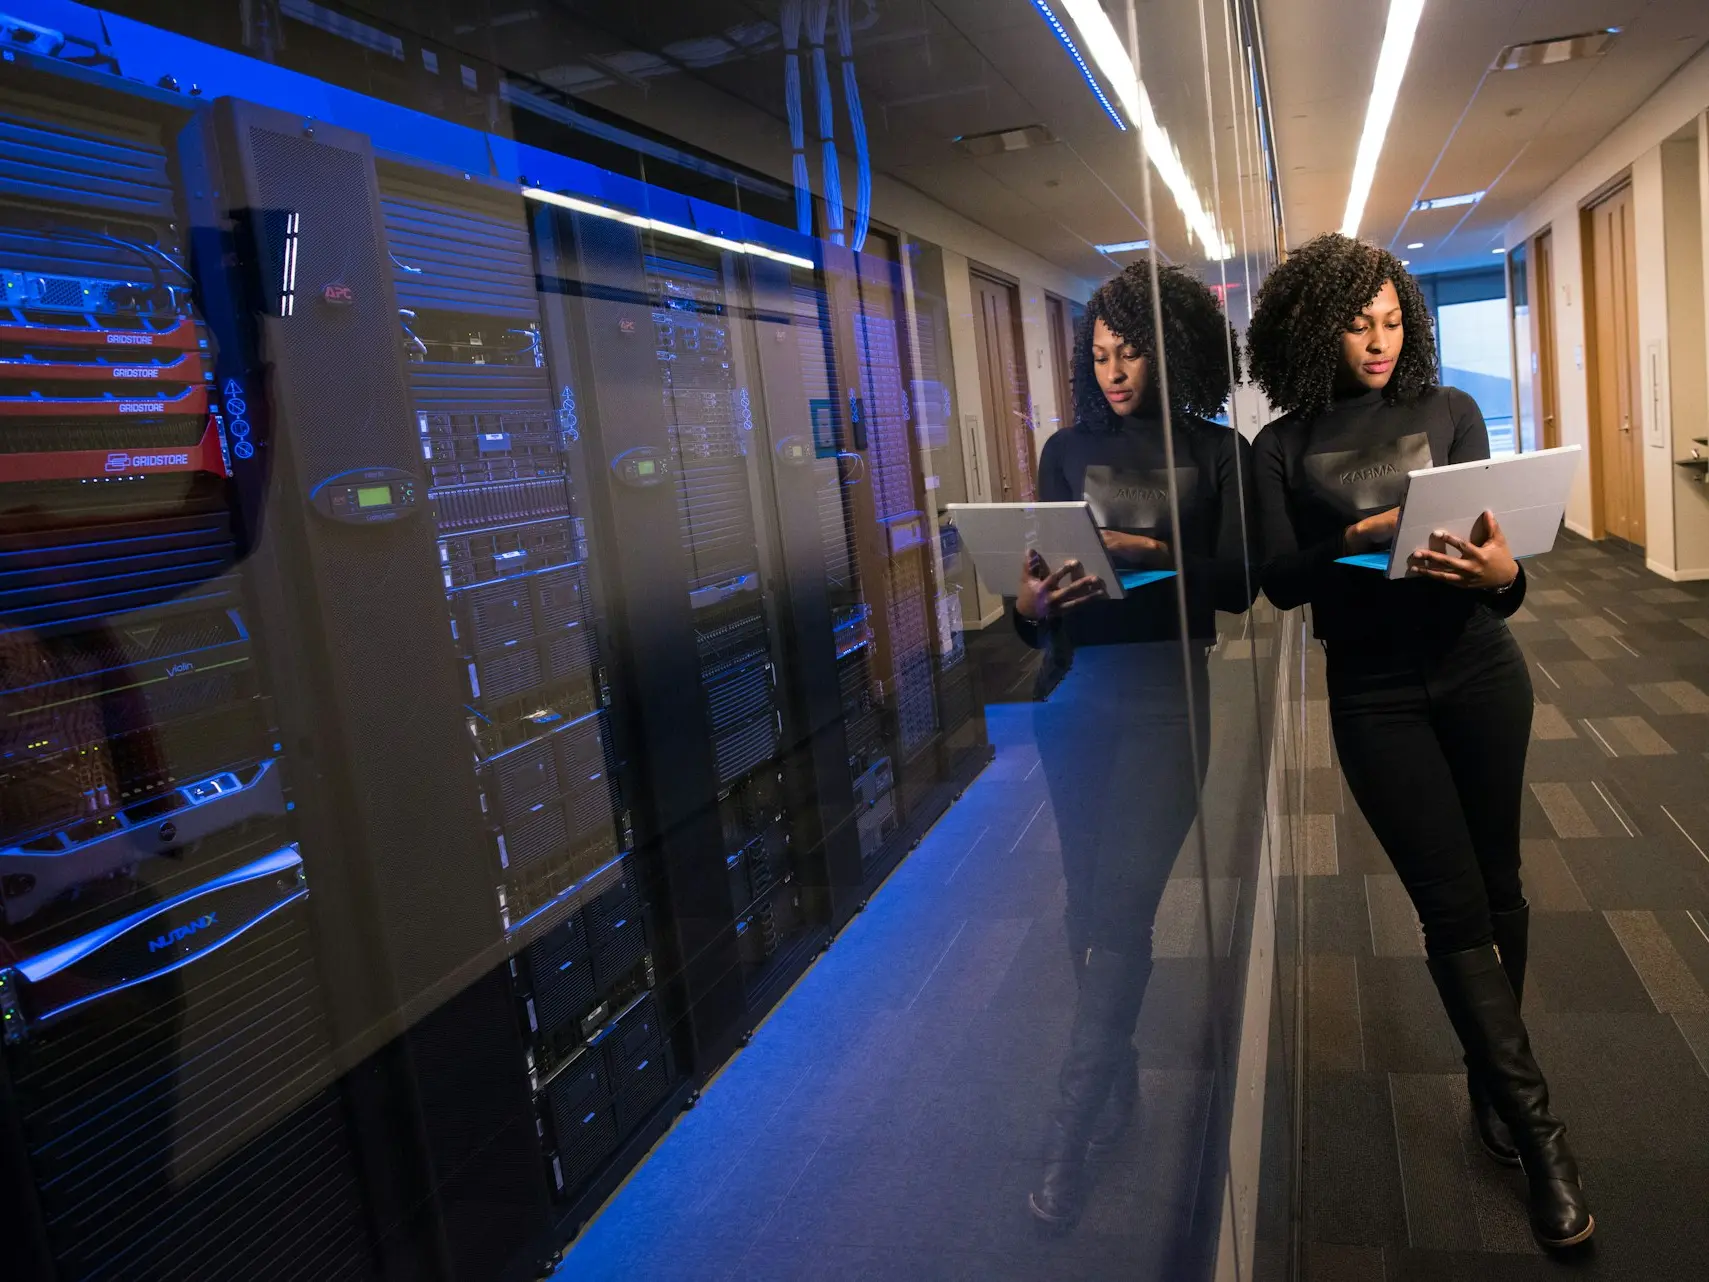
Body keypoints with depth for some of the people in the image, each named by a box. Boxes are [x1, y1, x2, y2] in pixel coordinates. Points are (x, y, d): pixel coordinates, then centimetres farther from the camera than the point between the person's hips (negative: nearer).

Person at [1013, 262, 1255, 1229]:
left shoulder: (1218, 451, 5)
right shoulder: (1070, 450, 11)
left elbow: (1240, 581, -3)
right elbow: (1040, 569, 6)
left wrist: (1149, 554, -19)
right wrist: (1031, 602, -17)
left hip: (1165, 690, -3)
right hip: (1076, 692, 3)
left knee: (1119, 906, -9)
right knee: (1093, 905, 9)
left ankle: (1073, 1132, 1)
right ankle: (1120, 1086, 27)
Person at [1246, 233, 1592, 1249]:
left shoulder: (1450, 411, 2)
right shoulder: (1285, 446, -1)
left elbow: (1499, 543, -2)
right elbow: (1280, 581, -7)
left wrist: (1502, 573, -24)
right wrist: (1355, 541, -24)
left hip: (1479, 674, 2)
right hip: (1375, 695, -1)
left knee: (1496, 885, 11)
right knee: (1453, 906, -1)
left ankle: (1494, 1075, 33)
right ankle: (1538, 1130, 11)